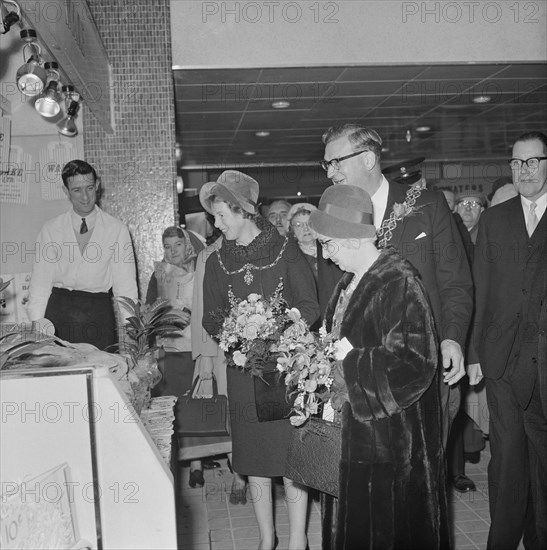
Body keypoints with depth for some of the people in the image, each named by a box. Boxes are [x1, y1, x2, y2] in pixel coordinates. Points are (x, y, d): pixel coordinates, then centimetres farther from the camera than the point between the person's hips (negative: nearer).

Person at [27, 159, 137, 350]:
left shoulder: (116, 230, 2)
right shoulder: (50, 230, 5)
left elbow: (126, 285, 0)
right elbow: (39, 283, 6)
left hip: (99, 313, 0)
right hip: (59, 311, 1)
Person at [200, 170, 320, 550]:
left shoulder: (286, 250, -1)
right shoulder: (218, 262, 8)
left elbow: (310, 307, -3)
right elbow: (210, 319, 9)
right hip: (244, 370, 3)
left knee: (292, 454, -1)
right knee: (254, 457, 8)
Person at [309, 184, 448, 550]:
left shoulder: (400, 283, -19)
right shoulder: (351, 281, 8)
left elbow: (415, 360, -24)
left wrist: (352, 358, -19)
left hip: (389, 440, -8)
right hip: (353, 431, 8)